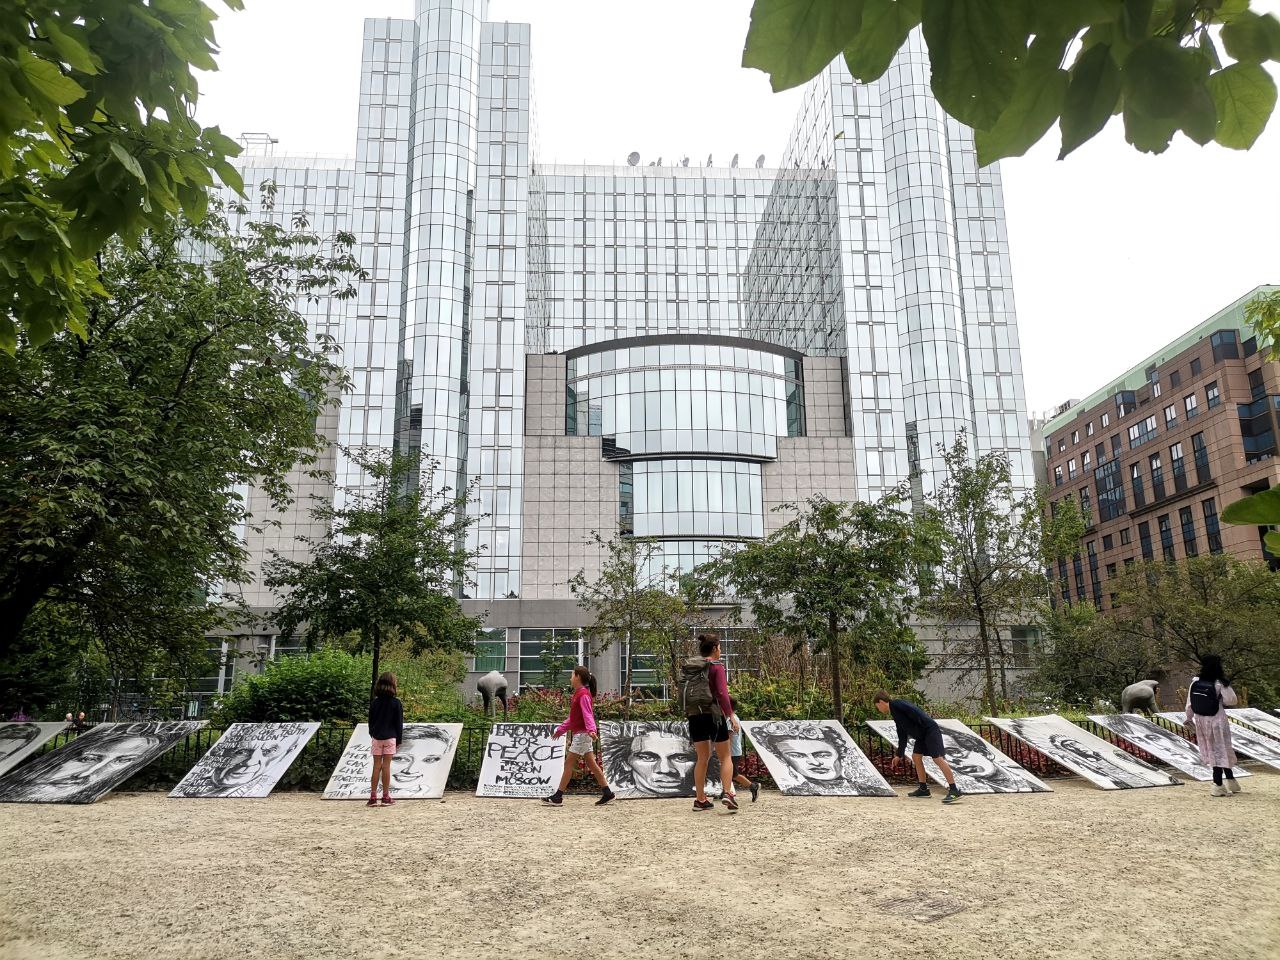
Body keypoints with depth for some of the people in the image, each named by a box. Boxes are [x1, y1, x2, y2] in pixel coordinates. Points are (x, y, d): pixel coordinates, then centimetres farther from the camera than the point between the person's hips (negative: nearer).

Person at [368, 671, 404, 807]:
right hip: (390, 737, -3)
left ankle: (373, 797, 6)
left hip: (376, 737, 3)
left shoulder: (375, 702, 2)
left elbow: (371, 721, 8)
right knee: (386, 766, 1)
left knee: (376, 766, 6)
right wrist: (399, 740, 3)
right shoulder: (396, 703, -8)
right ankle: (386, 797, 5)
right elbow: (399, 723, -4)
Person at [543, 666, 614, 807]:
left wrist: (591, 729, -40)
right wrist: (560, 730, 25)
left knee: (569, 763, -5)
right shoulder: (579, 694, 17)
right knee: (591, 764, 9)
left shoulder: (583, 695, -14)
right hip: (580, 734, 10)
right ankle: (607, 792, 10)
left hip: (582, 734, -10)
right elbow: (573, 717, 23)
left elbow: (588, 714, -25)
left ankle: (558, 797, -2)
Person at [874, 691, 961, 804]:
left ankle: (954, 790, -18)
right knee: (916, 756, 12)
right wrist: (900, 755, 32)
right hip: (922, 734, 10)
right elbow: (902, 736, 28)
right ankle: (923, 788, 18)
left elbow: (914, 712, -20)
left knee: (938, 758, -16)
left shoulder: (895, 705, -7)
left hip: (930, 730, -10)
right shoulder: (896, 714, 22)